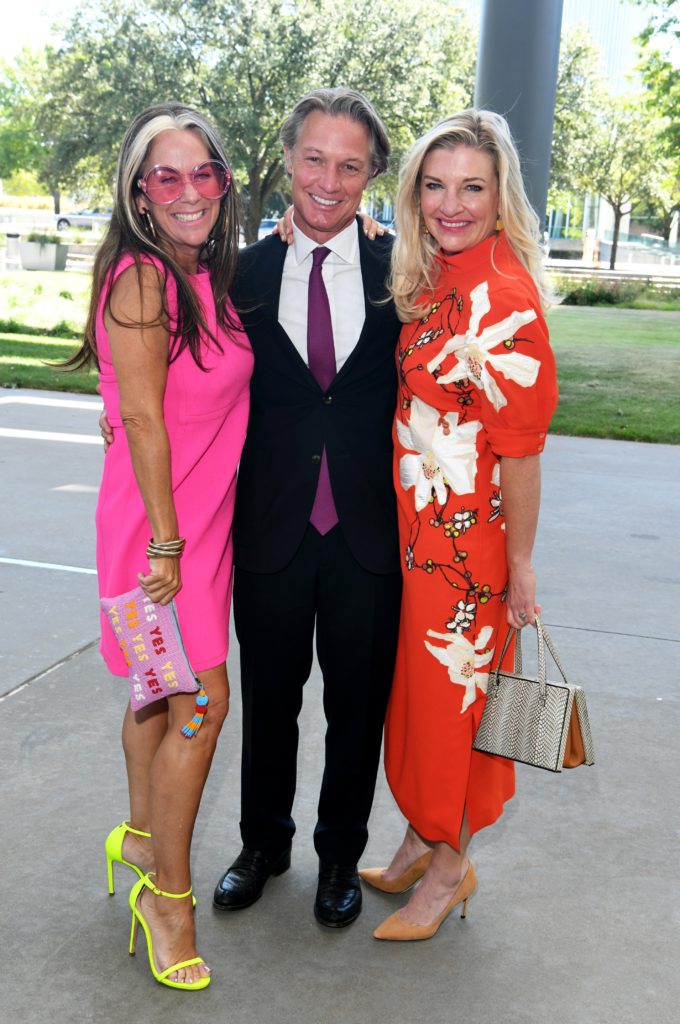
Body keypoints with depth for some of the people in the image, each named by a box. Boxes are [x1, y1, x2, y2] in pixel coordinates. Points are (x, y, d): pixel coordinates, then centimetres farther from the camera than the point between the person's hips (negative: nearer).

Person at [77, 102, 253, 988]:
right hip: (160, 521, -8)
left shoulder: (209, 276, 9)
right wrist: (166, 541, -18)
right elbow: (144, 420, -19)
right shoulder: (141, 279, -16)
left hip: (205, 516, 8)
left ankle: (141, 838, 38)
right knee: (201, 703, -4)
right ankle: (167, 891, 13)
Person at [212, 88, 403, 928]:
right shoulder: (245, 273, 0)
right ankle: (263, 843, 42)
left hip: (369, 534, 0)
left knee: (357, 705, 15)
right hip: (271, 528, 1)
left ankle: (341, 854, 39)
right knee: (268, 699, 18)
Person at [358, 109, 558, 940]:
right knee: (416, 680, 18)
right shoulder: (428, 279, 6)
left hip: (465, 529, -8)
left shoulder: (505, 297, -20)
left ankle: (449, 865, 29)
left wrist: (519, 564, -13)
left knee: (449, 691, 7)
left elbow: (521, 445, -17)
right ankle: (421, 840, 39)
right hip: (413, 522, 8)